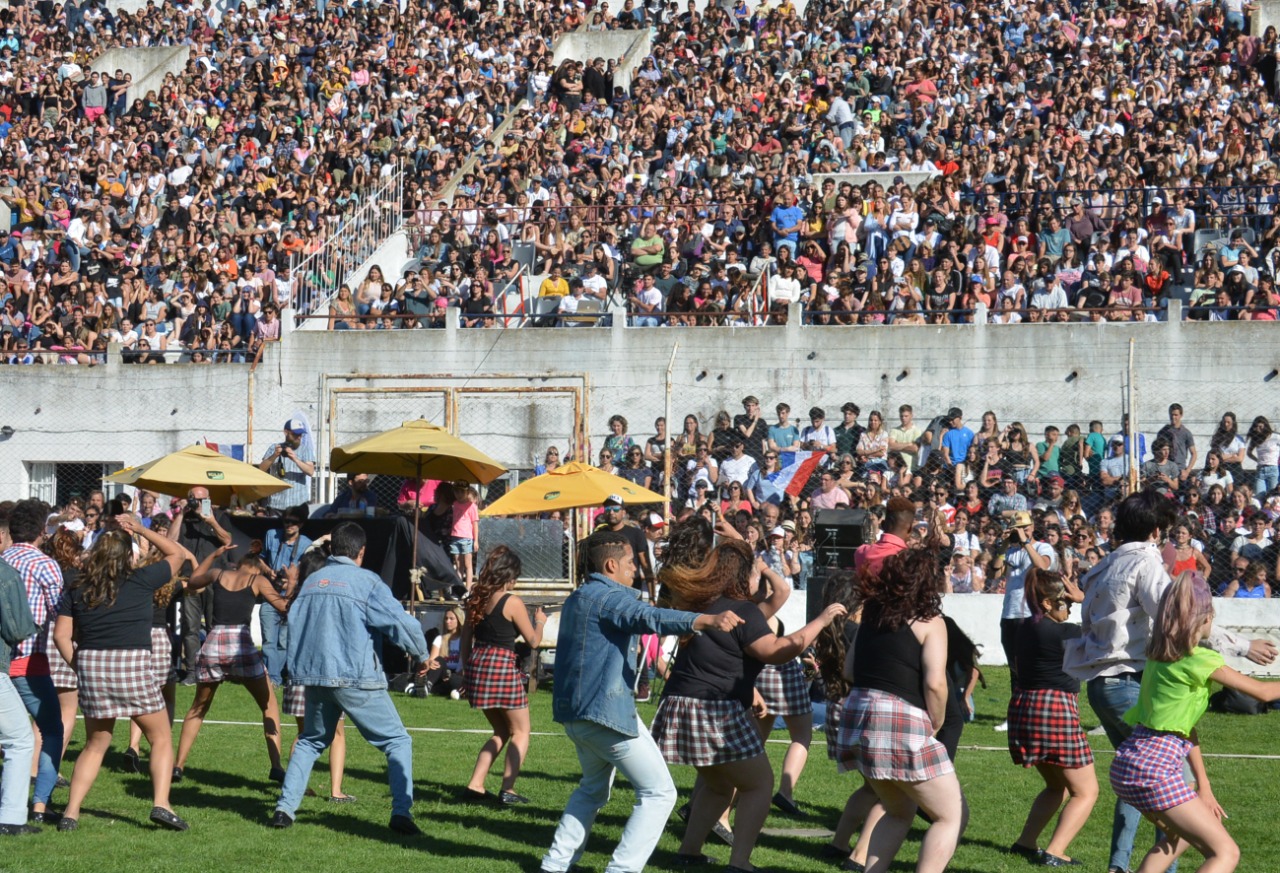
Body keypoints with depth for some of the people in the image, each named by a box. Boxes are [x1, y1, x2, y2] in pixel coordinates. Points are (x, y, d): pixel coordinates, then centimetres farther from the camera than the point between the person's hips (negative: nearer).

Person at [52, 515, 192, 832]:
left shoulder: (77, 589, 8)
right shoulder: (140, 580, 0)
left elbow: (61, 634, 4)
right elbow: (177, 554, 14)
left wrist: (78, 665, 11)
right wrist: (140, 529, 17)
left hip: (90, 664, 4)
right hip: (133, 664, -3)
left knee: (95, 744, 17)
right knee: (161, 738, 11)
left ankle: (71, 812, 9)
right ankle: (161, 803, -4)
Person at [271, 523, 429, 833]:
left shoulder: (310, 582, 12)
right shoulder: (366, 582, -5)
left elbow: (293, 624, 16)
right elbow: (401, 622, -11)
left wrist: (298, 668, 28)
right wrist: (421, 654, 5)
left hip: (315, 677, 5)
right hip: (357, 679, -5)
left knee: (310, 741, 24)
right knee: (397, 741, 4)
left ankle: (285, 807, 13)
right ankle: (401, 812, -10)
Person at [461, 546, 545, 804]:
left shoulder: (475, 599, 8)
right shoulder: (512, 602, -10)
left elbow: (466, 639, 14)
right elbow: (534, 641, -2)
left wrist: (466, 671, 23)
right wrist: (540, 622, 17)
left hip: (476, 666, 7)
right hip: (503, 666, -7)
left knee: (501, 732, 20)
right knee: (520, 732, 8)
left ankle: (475, 785, 11)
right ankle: (507, 790, -3)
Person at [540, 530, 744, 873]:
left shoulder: (579, 598, 17)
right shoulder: (610, 597, -13)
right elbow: (650, 618, -33)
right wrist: (707, 621, -45)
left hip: (573, 711, 10)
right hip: (607, 710, -10)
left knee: (594, 788, 29)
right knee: (659, 793, -4)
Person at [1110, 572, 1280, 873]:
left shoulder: (1159, 656, 14)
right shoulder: (1198, 659, -12)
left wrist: (1203, 787, 16)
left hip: (1128, 763, 9)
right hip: (1154, 769, -9)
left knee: (1181, 835, 34)